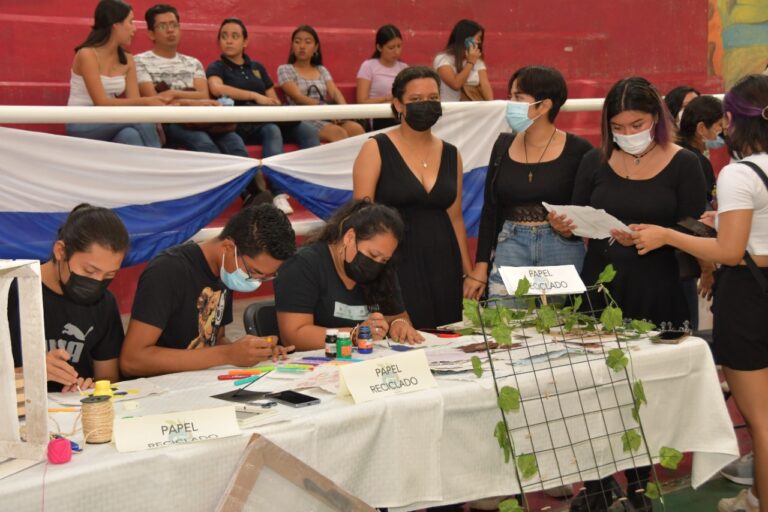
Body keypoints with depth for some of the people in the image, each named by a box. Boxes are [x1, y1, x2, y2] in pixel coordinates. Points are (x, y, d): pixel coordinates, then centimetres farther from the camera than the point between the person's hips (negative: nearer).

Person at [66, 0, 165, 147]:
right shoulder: (87, 55, -14)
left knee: (131, 135, -33)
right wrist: (145, 101, -28)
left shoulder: (127, 60, 6)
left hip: (108, 125, 5)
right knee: (141, 120, -29)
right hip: (81, 126, -5)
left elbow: (133, 101, -2)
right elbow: (101, 103, -21)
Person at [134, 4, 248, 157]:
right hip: (165, 122, -5)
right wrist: (194, 103, -11)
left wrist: (173, 94, -7)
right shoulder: (141, 62, 8)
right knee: (203, 143, -36)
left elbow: (204, 96, 8)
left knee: (233, 141, -28)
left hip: (199, 117, 5)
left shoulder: (193, 63, 24)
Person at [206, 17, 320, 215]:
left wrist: (275, 105, -8)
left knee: (308, 130, -21)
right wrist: (255, 96, -17)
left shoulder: (257, 67, 25)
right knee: (271, 131, -37)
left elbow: (274, 100, 17)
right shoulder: (216, 68, 9)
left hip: (270, 118, 5)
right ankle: (278, 194, -48)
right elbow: (217, 89, -15)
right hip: (241, 124, -5)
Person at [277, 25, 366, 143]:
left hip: (327, 117, 4)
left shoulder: (322, 70, 23)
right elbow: (298, 97, -6)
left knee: (357, 129, -28)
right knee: (338, 132, -35)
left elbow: (335, 93, 8)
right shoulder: (285, 70, 8)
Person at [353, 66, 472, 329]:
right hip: (394, 265, -4)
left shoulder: (451, 155, 11)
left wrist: (469, 273, 13)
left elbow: (455, 218, 16)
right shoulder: (375, 149, -2)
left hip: (443, 266, 4)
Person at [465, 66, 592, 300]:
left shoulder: (578, 150, -4)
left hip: (563, 252, -2)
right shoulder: (503, 145, 6)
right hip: (510, 248, 2)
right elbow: (490, 210, 8)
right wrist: (480, 266, 4)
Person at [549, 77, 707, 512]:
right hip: (600, 289, 2)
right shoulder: (595, 162, 5)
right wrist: (563, 227, -12)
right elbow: (579, 223, 11)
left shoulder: (683, 164, -2)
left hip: (656, 296, -2)